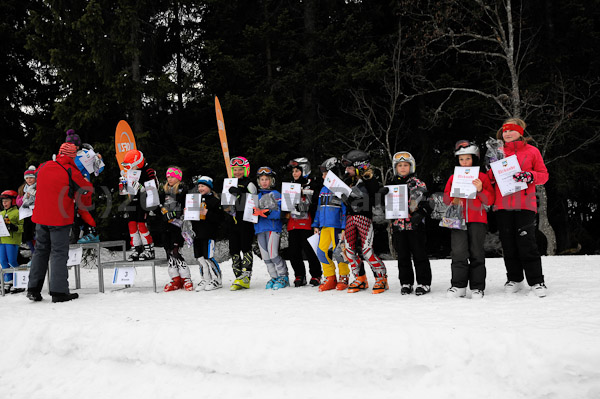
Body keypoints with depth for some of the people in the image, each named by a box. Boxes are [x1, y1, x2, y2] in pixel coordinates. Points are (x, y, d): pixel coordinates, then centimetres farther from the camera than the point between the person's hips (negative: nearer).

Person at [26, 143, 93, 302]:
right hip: (59, 219, -5)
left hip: (40, 218, 5)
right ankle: (59, 291, -2)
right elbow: (88, 190, -2)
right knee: (59, 253, 0)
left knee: (40, 251, 15)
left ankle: (33, 289, 17)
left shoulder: (44, 167, 2)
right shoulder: (72, 173, -13)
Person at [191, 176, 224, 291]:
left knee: (208, 257, -8)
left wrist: (207, 213, -21)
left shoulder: (214, 201, -5)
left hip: (208, 234, -7)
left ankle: (217, 280, 5)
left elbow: (219, 218, -14)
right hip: (197, 234, 7)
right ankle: (205, 280, 17)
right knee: (200, 258, 8)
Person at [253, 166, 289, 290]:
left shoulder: (276, 194, 2)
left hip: (273, 227, -6)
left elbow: (279, 212, -9)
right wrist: (255, 212, -6)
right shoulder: (257, 196, 20)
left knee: (273, 253, -15)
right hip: (260, 228, 6)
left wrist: (267, 213, -23)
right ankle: (274, 277, 14)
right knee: (265, 256, 3)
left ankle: (283, 277, -2)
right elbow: (252, 211, 17)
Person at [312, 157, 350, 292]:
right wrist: (316, 225, 16)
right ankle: (330, 278, 14)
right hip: (324, 226, 7)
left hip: (337, 226, -7)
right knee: (322, 251, 2)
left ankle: (344, 277, 16)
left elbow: (345, 209, -11)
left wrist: (344, 227, -15)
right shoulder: (323, 189, 16)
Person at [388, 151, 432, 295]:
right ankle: (406, 283, 17)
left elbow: (425, 203, -4)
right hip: (399, 226, 4)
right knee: (403, 256, 9)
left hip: (415, 225, -4)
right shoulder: (392, 185, 12)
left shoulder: (418, 183, 0)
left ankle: (424, 283, 9)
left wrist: (419, 215, -18)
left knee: (419, 255, 0)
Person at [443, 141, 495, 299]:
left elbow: (490, 200, 4)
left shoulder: (482, 177, 7)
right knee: (459, 253, -6)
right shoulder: (453, 177, 13)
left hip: (477, 220, -1)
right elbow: (446, 198, 15)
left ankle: (477, 287, 7)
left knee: (476, 253, 1)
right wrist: (453, 200, -6)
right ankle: (458, 286, -1)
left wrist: (480, 190, -13)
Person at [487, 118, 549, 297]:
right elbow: (490, 177, 18)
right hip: (502, 205, 3)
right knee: (508, 244, 6)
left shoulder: (532, 151, 6)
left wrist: (530, 176, -13)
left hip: (524, 204, -3)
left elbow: (544, 175, 6)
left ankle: (536, 281, 3)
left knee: (527, 243, -6)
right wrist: (492, 170, -3)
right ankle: (514, 279, 18)